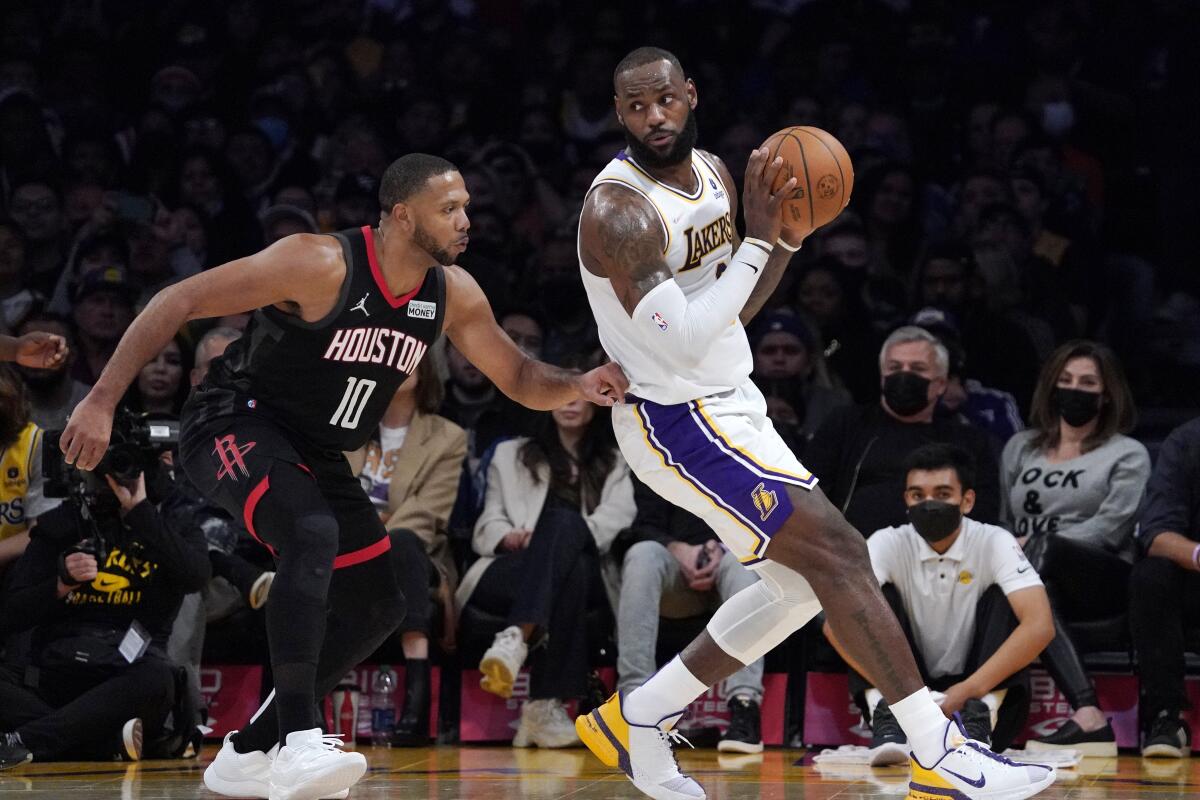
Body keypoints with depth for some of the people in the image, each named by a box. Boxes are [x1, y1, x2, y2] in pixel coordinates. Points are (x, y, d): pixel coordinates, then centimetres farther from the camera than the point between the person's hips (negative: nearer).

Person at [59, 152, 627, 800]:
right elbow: (180, 301, -23)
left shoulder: (452, 295, -5)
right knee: (313, 536, -35)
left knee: (376, 608, 10)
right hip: (236, 425, -8)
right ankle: (299, 745, -38)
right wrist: (102, 400, -28)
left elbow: (520, 379, 6)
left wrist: (578, 386, -19)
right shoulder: (321, 265, -25)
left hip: (316, 453, 9)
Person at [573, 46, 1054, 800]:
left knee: (804, 583, 13)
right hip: (677, 421, -10)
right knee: (838, 553, -16)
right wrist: (757, 239, -28)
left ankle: (638, 720, 20)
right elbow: (683, 343, -29)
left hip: (732, 406, 10)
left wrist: (788, 240, -2)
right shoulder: (619, 210, -22)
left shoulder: (714, 173, 6)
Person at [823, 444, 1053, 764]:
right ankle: (888, 720, -31)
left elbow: (1040, 626, -24)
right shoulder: (889, 544, -8)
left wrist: (971, 689, -32)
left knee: (1001, 598, -19)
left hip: (983, 694, -1)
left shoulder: (994, 543, -10)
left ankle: (978, 722, -32)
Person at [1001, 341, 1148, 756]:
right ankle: (1089, 715, -52)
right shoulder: (1021, 447, 25)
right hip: (1033, 576, 4)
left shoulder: (1128, 455, 11)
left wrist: (1035, 546, -15)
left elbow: (1109, 528, -4)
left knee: (1040, 551, -37)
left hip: (1105, 579, -3)